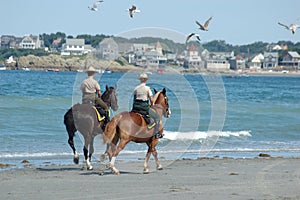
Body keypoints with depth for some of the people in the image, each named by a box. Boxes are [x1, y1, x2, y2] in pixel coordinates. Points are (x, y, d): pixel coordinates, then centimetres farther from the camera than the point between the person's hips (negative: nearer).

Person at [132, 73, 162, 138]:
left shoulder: (136, 88, 6)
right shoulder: (147, 88, -7)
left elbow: (134, 98, 10)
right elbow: (151, 100, -9)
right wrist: (151, 105, 11)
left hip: (136, 107, 5)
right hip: (145, 107, -5)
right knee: (157, 117, 9)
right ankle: (156, 133, 2)